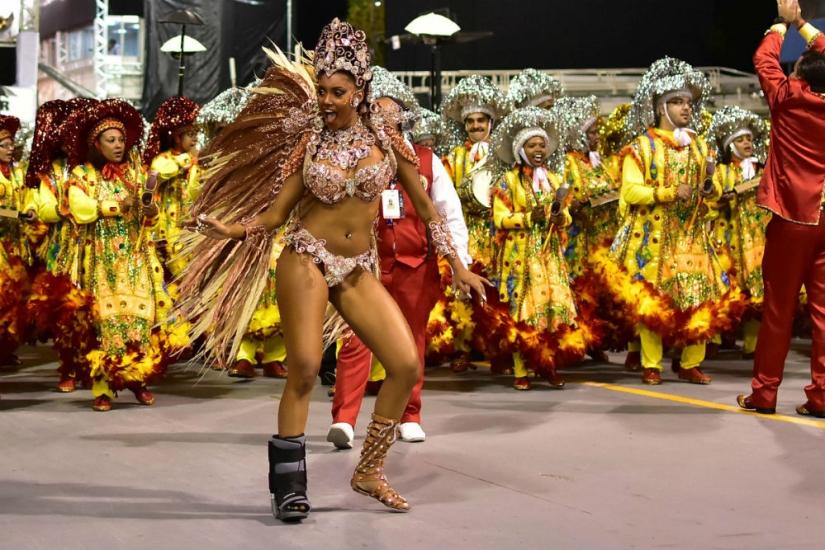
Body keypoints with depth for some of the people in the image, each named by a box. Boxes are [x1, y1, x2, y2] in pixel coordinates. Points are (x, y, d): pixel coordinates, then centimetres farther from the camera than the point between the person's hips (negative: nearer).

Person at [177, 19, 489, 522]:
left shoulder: (384, 138, 5)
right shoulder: (307, 142, 2)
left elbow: (424, 204, 10)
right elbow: (274, 214, 2)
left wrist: (457, 265, 9)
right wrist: (226, 227, -16)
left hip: (358, 270, 3)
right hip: (307, 259, -3)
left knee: (407, 367, -8)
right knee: (305, 368, -16)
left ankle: (369, 472, 9)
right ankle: (289, 485, -6)